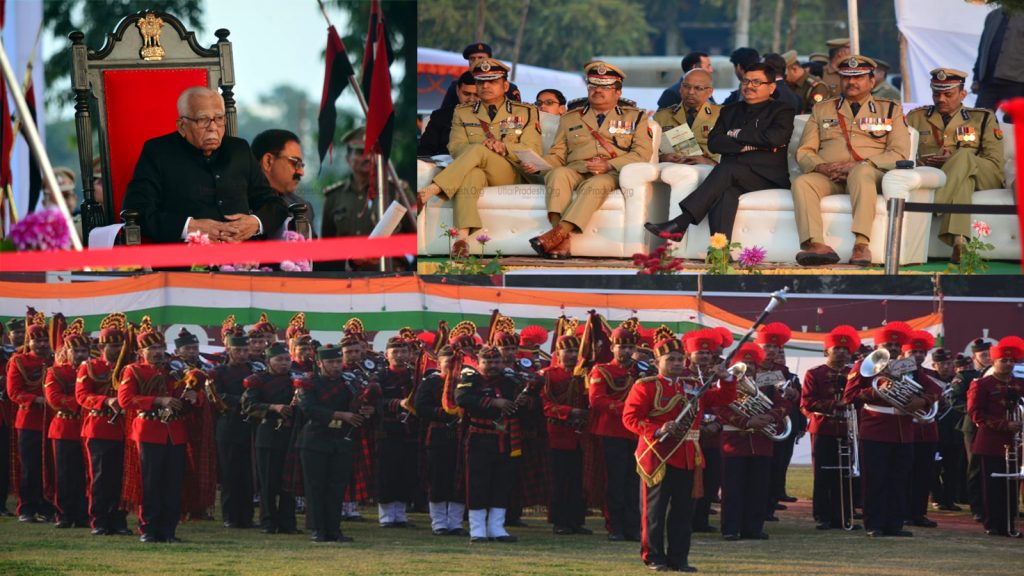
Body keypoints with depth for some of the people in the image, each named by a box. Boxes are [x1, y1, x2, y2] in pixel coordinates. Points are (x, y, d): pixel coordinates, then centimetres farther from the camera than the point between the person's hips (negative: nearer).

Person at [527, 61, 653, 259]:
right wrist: (537, 164, -4)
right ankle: (561, 242, -48)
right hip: (576, 170, 2)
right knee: (558, 174, -34)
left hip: (612, 174, -2)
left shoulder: (635, 118, 19)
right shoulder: (570, 118, 27)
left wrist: (609, 165, -12)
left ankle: (559, 232, -52)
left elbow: (642, 154, 5)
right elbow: (557, 155, 20)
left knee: (596, 184, -38)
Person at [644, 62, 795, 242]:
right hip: (733, 180, 3)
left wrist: (738, 134, 1)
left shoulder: (781, 111, 12)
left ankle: (680, 223, -42)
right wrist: (746, 146, -5)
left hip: (767, 178, -3)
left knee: (726, 169, -33)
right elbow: (713, 143, 10)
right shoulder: (730, 111, 26)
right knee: (724, 193, -35)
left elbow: (775, 138, -10)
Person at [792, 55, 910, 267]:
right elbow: (804, 152, 14)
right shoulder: (821, 110, 23)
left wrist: (858, 165, -12)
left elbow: (899, 154, 3)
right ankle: (816, 245, -51)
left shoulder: (890, 110, 17)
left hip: (870, 174, -2)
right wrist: (821, 167, -11)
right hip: (828, 177, 2)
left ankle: (861, 244, -53)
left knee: (861, 172, -39)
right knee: (802, 182, -31)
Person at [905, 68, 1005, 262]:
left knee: (964, 155, -36)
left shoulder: (983, 119, 18)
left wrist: (955, 161, -9)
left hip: (981, 177, -1)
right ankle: (959, 240, -61)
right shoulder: (916, 117, 22)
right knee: (963, 181, -37)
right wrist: (924, 162, -11)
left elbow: (995, 164, 7)